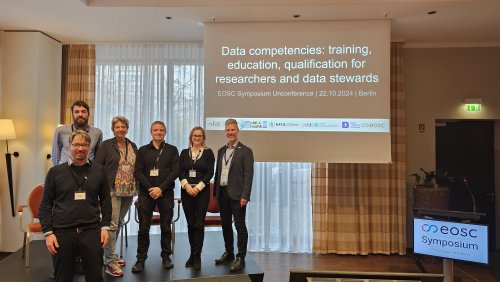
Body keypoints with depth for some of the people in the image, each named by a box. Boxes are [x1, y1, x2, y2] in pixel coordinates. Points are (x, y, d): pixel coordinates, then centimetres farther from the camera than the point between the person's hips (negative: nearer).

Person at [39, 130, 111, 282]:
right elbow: (45, 205, 4)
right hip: (62, 232, 0)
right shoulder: (55, 172, 1)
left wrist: (105, 226, 1)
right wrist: (48, 232, -2)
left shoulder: (99, 170, 3)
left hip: (91, 231, 0)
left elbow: (105, 200, 7)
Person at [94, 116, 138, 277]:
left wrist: (136, 187, 9)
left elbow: (137, 168, 16)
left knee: (119, 223, 13)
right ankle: (110, 262, -1)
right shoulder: (106, 145, -2)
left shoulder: (133, 146, 13)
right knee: (112, 224, -8)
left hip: (128, 192, 5)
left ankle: (111, 255, 27)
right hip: (112, 191, -5)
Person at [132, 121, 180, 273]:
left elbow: (175, 171, -3)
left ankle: (166, 257, 17)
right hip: (146, 193, 1)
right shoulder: (143, 150, 10)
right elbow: (138, 172, 2)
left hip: (165, 193, 0)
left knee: (166, 226, 5)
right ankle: (141, 259, 11)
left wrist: (161, 188, -12)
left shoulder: (172, 150, 7)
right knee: (143, 227, 1)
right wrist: (150, 188, -11)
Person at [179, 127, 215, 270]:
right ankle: (192, 253, 19)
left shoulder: (208, 152, 2)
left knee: (199, 223, -5)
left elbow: (210, 173, -5)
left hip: (202, 191, -3)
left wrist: (198, 187, -13)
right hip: (186, 191, 3)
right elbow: (180, 172, 4)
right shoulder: (184, 152, 10)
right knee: (190, 223, 7)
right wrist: (187, 186, -12)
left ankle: (197, 256, 4)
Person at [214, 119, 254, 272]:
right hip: (222, 193, 6)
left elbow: (248, 175, -11)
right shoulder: (221, 151, 13)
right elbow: (217, 172, 15)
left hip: (237, 194, -6)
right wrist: (216, 192, 11)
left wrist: (245, 196, -17)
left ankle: (240, 258, 10)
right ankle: (228, 253, 29)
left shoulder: (245, 151, -6)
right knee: (225, 224, 14)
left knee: (240, 226, 0)